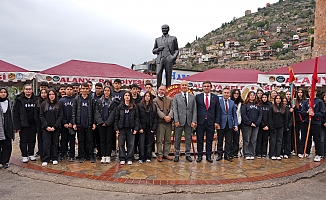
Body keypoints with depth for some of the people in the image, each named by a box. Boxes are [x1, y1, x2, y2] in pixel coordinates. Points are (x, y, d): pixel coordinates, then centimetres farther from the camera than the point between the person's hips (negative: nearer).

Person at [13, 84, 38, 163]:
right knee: (24, 140, 6)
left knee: (32, 140, 11)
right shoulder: (19, 100, -4)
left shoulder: (35, 100, 6)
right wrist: (17, 126, -12)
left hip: (33, 124, 3)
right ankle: (24, 156, 17)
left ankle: (31, 154, 23)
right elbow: (15, 114, -6)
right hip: (23, 124, -3)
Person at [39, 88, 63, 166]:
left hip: (56, 127, 0)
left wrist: (55, 126, -9)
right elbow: (41, 116, 2)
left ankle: (54, 158, 16)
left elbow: (60, 116, 0)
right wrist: (46, 126, -9)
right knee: (46, 143, -2)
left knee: (55, 143, 7)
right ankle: (45, 160, 5)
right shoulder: (43, 104, 4)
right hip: (46, 128, 0)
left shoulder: (59, 104, 4)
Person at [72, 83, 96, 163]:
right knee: (81, 141, 7)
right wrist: (74, 123, -3)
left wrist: (94, 123, -1)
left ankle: (91, 156, 11)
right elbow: (74, 112, 3)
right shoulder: (77, 99, 5)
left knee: (90, 141, 3)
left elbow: (94, 112, 5)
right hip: (79, 124, 1)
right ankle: (82, 157, 17)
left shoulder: (91, 99, 5)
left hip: (89, 124, 0)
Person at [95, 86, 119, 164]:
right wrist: (101, 122, -9)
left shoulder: (114, 101, 1)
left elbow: (113, 113, -5)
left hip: (110, 124, -2)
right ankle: (103, 156, 11)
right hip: (101, 124, 2)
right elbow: (97, 112, 3)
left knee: (109, 140, 3)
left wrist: (107, 122, -11)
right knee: (102, 140, 5)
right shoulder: (99, 101, 8)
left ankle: (108, 156, 10)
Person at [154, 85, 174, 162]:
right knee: (159, 140, -1)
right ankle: (160, 155, 6)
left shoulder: (170, 99, 14)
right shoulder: (155, 100, 4)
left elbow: (171, 108, 3)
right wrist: (164, 117, -20)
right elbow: (157, 110, -7)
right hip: (160, 122, -3)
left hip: (169, 122, 4)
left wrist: (170, 116, -16)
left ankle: (166, 154, 18)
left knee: (168, 140, 9)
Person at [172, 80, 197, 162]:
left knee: (188, 139, 8)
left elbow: (194, 110, 5)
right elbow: (175, 109, -1)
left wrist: (194, 121, -5)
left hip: (189, 121, 2)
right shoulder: (176, 97, 5)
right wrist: (176, 120, -10)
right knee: (177, 139, 5)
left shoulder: (192, 97, 9)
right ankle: (177, 155, 17)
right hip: (179, 121, -1)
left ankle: (188, 155, 20)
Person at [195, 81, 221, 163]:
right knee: (199, 140, 5)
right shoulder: (198, 97, 4)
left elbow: (218, 111, 6)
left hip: (211, 122, 1)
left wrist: (217, 122, -2)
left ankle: (208, 156, 19)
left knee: (209, 140, 8)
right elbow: (195, 109, 3)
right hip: (200, 122, -1)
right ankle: (200, 155, 16)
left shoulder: (215, 97, 7)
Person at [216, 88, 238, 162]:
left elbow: (234, 114, 9)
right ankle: (220, 155, 20)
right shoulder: (218, 101, -3)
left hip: (229, 125, 3)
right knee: (220, 141, 7)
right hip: (221, 124, -3)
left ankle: (227, 155, 18)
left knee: (229, 141, 8)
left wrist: (235, 124, 1)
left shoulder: (232, 102, 8)